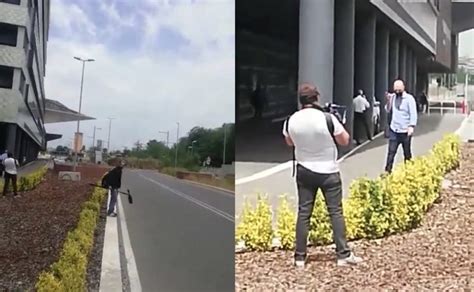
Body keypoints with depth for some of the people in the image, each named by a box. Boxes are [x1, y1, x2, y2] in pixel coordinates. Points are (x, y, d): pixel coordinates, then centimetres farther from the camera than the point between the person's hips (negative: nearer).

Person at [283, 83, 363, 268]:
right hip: (328, 172, -3)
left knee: (303, 213, 8)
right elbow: (345, 141, -5)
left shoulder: (291, 121, -6)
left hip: (304, 171, 3)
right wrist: (338, 126, 9)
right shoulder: (328, 118, -17)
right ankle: (343, 255, 11)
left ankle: (300, 257, 12)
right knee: (336, 212, 7)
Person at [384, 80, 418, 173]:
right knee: (391, 152, -2)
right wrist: (388, 101, -8)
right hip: (394, 130, 3)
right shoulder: (393, 97, 6)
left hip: (405, 131, -3)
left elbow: (413, 114, -12)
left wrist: (411, 126, -23)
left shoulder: (409, 98, -9)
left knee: (407, 153, 10)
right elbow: (388, 110, 8)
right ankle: (387, 171, 0)